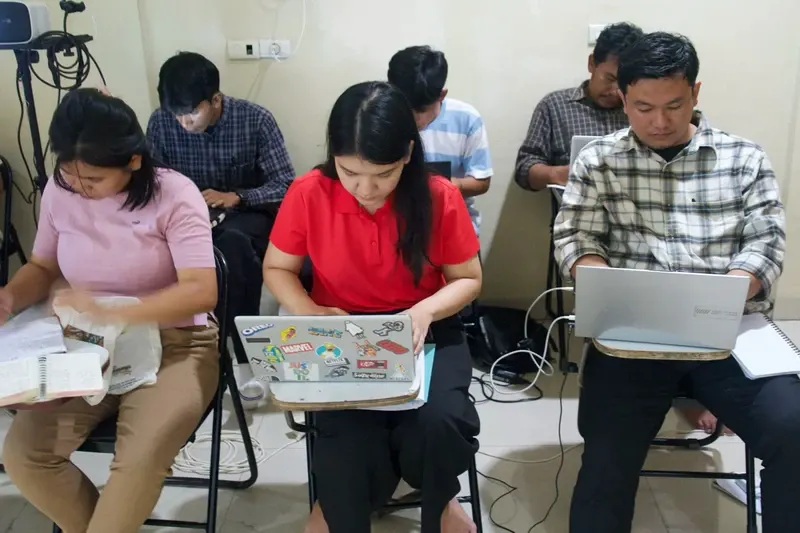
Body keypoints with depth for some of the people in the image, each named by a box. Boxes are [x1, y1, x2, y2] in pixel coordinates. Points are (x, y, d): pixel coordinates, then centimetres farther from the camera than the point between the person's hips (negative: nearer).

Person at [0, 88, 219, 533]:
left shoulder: (174, 195, -17)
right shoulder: (59, 191, -1)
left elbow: (202, 292, -24)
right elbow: (42, 267, 12)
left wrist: (111, 312, -32)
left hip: (174, 345, -5)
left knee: (139, 461, -28)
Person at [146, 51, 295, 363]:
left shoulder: (256, 120, -10)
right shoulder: (160, 122, -3)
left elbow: (286, 186, -9)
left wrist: (235, 197, -25)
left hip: (246, 214, -2)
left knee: (234, 243, -39)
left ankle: (246, 353, -26)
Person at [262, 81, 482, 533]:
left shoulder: (440, 197, -12)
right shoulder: (308, 194, -11)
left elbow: (468, 278, -1)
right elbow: (277, 268, 3)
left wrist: (424, 312, -20)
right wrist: (311, 313, -16)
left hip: (426, 332, 0)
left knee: (439, 424, -28)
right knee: (349, 441, -27)